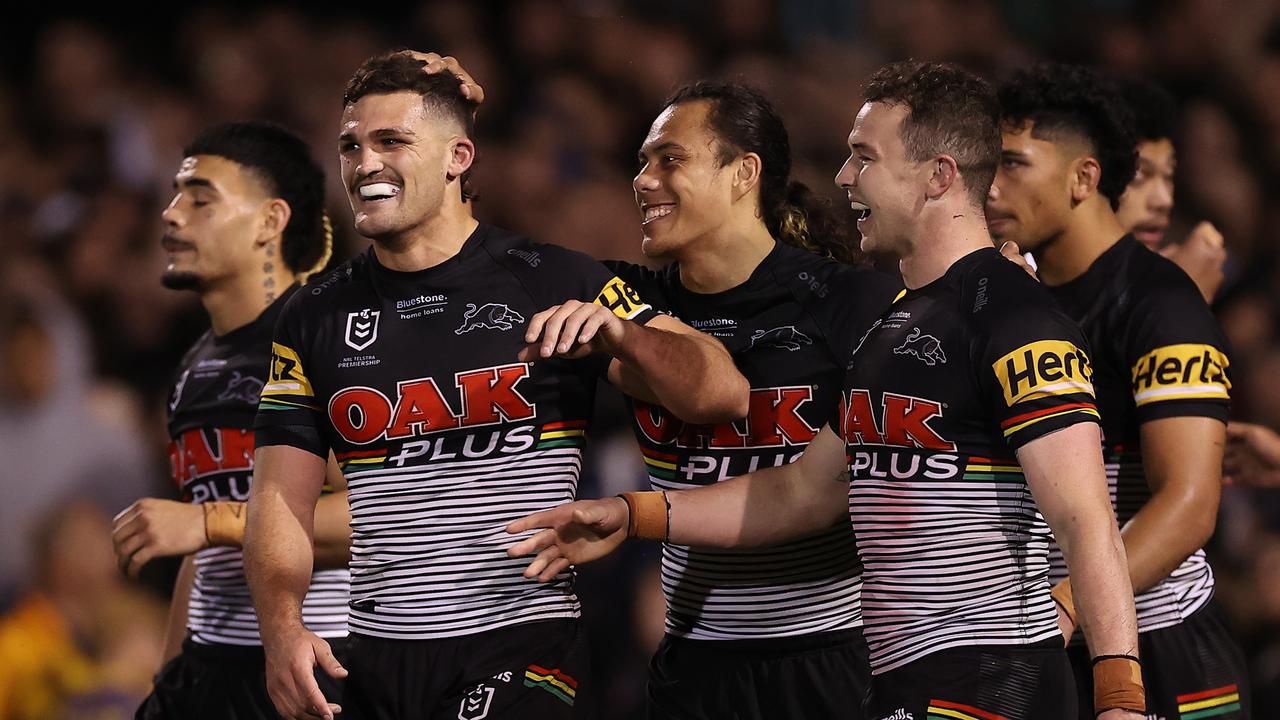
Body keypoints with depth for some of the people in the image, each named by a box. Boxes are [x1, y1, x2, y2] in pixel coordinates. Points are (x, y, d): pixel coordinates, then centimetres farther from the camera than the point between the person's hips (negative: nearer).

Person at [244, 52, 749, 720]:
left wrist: (617, 332, -23)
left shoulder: (554, 284, 0)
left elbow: (724, 395, -4)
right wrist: (282, 626, -12)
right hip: (374, 660, 4)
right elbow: (281, 495, 7)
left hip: (520, 648, -4)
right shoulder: (317, 318, 10)